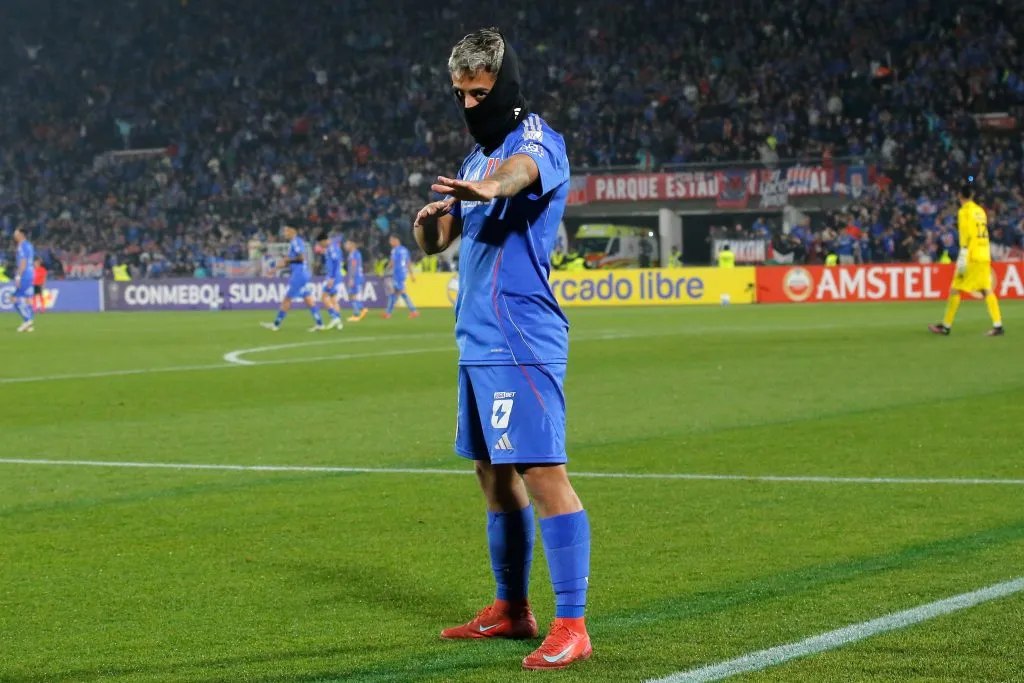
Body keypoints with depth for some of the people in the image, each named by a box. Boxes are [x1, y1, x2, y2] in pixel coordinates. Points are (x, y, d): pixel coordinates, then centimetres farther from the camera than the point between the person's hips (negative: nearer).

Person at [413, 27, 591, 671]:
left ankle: (571, 627, -14)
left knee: (543, 474, -14)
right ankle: (512, 608, 28)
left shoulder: (538, 140, -9)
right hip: (477, 344, 10)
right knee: (495, 475, 16)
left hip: (523, 344, -9)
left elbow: (522, 170, -35)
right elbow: (438, 241, 22)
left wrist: (489, 189, -58)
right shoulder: (477, 157, 19)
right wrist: (428, 222, -3)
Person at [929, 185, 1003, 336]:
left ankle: (946, 326, 2)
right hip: (985, 256, 7)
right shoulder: (980, 211, 14)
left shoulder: (964, 211, -7)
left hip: (972, 256, -7)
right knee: (987, 290, 5)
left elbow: (966, 236, -15)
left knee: (955, 290, 0)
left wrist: (963, 257, -18)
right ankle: (998, 326, -3)